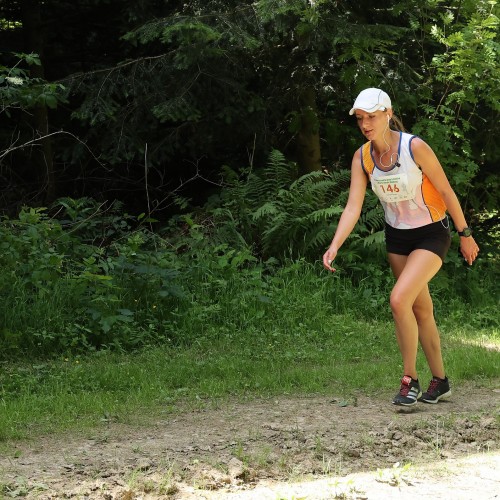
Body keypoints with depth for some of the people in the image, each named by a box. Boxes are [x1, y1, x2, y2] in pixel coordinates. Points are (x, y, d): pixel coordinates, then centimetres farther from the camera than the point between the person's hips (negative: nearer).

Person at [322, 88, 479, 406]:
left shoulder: (414, 147, -22)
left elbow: (446, 192, -13)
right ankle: (440, 381, 26)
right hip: (397, 236, 6)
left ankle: (409, 379, -8)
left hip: (432, 235, -6)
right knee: (421, 309, 13)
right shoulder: (362, 158, -6)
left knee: (399, 299, -22)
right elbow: (353, 207, -10)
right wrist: (334, 246, -23)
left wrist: (465, 234, -7)